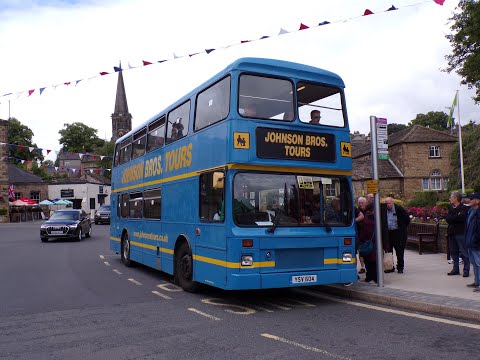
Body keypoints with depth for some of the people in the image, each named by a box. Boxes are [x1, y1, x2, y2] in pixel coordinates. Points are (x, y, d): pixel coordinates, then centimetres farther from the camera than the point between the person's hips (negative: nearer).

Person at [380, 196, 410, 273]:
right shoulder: (383, 209, 2)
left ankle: (400, 267, 12)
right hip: (387, 233, 3)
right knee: (388, 250, 5)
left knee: (399, 251, 2)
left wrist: (402, 228, 5)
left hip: (398, 233, -3)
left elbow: (407, 219, 2)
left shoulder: (399, 208, -6)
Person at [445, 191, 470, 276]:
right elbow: (447, 219, 2)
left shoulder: (464, 208, -6)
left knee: (464, 252, -3)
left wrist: (451, 218, -10)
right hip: (451, 233, 7)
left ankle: (466, 270, 4)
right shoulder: (451, 208, 15)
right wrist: (456, 217, -12)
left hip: (460, 233, -7)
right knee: (453, 252, 11)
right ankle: (456, 269, 20)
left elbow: (461, 217, -21)